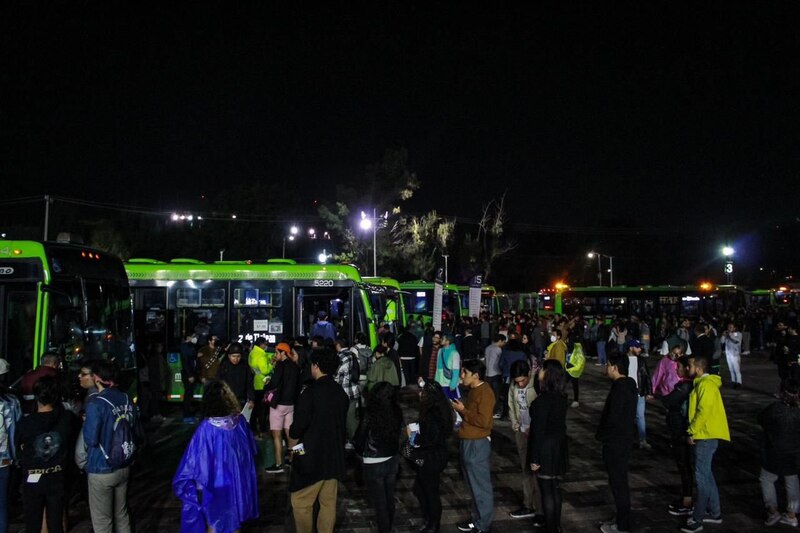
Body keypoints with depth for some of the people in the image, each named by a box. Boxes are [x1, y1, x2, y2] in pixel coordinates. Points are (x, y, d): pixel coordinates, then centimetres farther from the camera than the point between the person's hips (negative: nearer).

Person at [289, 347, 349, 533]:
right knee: (329, 503, 14)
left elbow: (299, 425, -18)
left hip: (311, 457, -6)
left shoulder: (311, 392, -17)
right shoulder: (341, 392, 2)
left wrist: (292, 433, 4)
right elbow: (345, 423, 8)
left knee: (301, 503, 7)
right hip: (335, 457, 7)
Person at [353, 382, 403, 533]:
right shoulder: (397, 413, -10)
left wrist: (362, 452, 11)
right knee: (389, 498, 22)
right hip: (393, 460, 5)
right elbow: (397, 435, 4)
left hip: (373, 464, -5)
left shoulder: (370, 415, -22)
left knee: (379, 502, 10)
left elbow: (358, 441, -10)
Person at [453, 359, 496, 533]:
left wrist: (463, 411, -17)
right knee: (474, 485, 18)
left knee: (481, 486, 2)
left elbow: (483, 421, -25)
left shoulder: (485, 392, -18)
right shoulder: (474, 390, 11)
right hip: (468, 442, 10)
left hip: (478, 445, -10)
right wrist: (461, 409, 4)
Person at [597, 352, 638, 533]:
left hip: (615, 442, -10)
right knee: (620, 481, 18)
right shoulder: (629, 385, 8)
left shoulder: (619, 389, -23)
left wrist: (601, 435, -9)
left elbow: (613, 418, -25)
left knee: (617, 482, 0)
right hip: (623, 439, 10)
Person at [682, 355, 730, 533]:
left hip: (706, 436, -10)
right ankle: (714, 513, 27)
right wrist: (693, 431, 15)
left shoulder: (706, 384, -16)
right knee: (706, 475, 17)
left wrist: (692, 431, -16)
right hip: (705, 435, 10)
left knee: (701, 477, -6)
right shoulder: (703, 383, 15)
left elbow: (703, 411, -22)